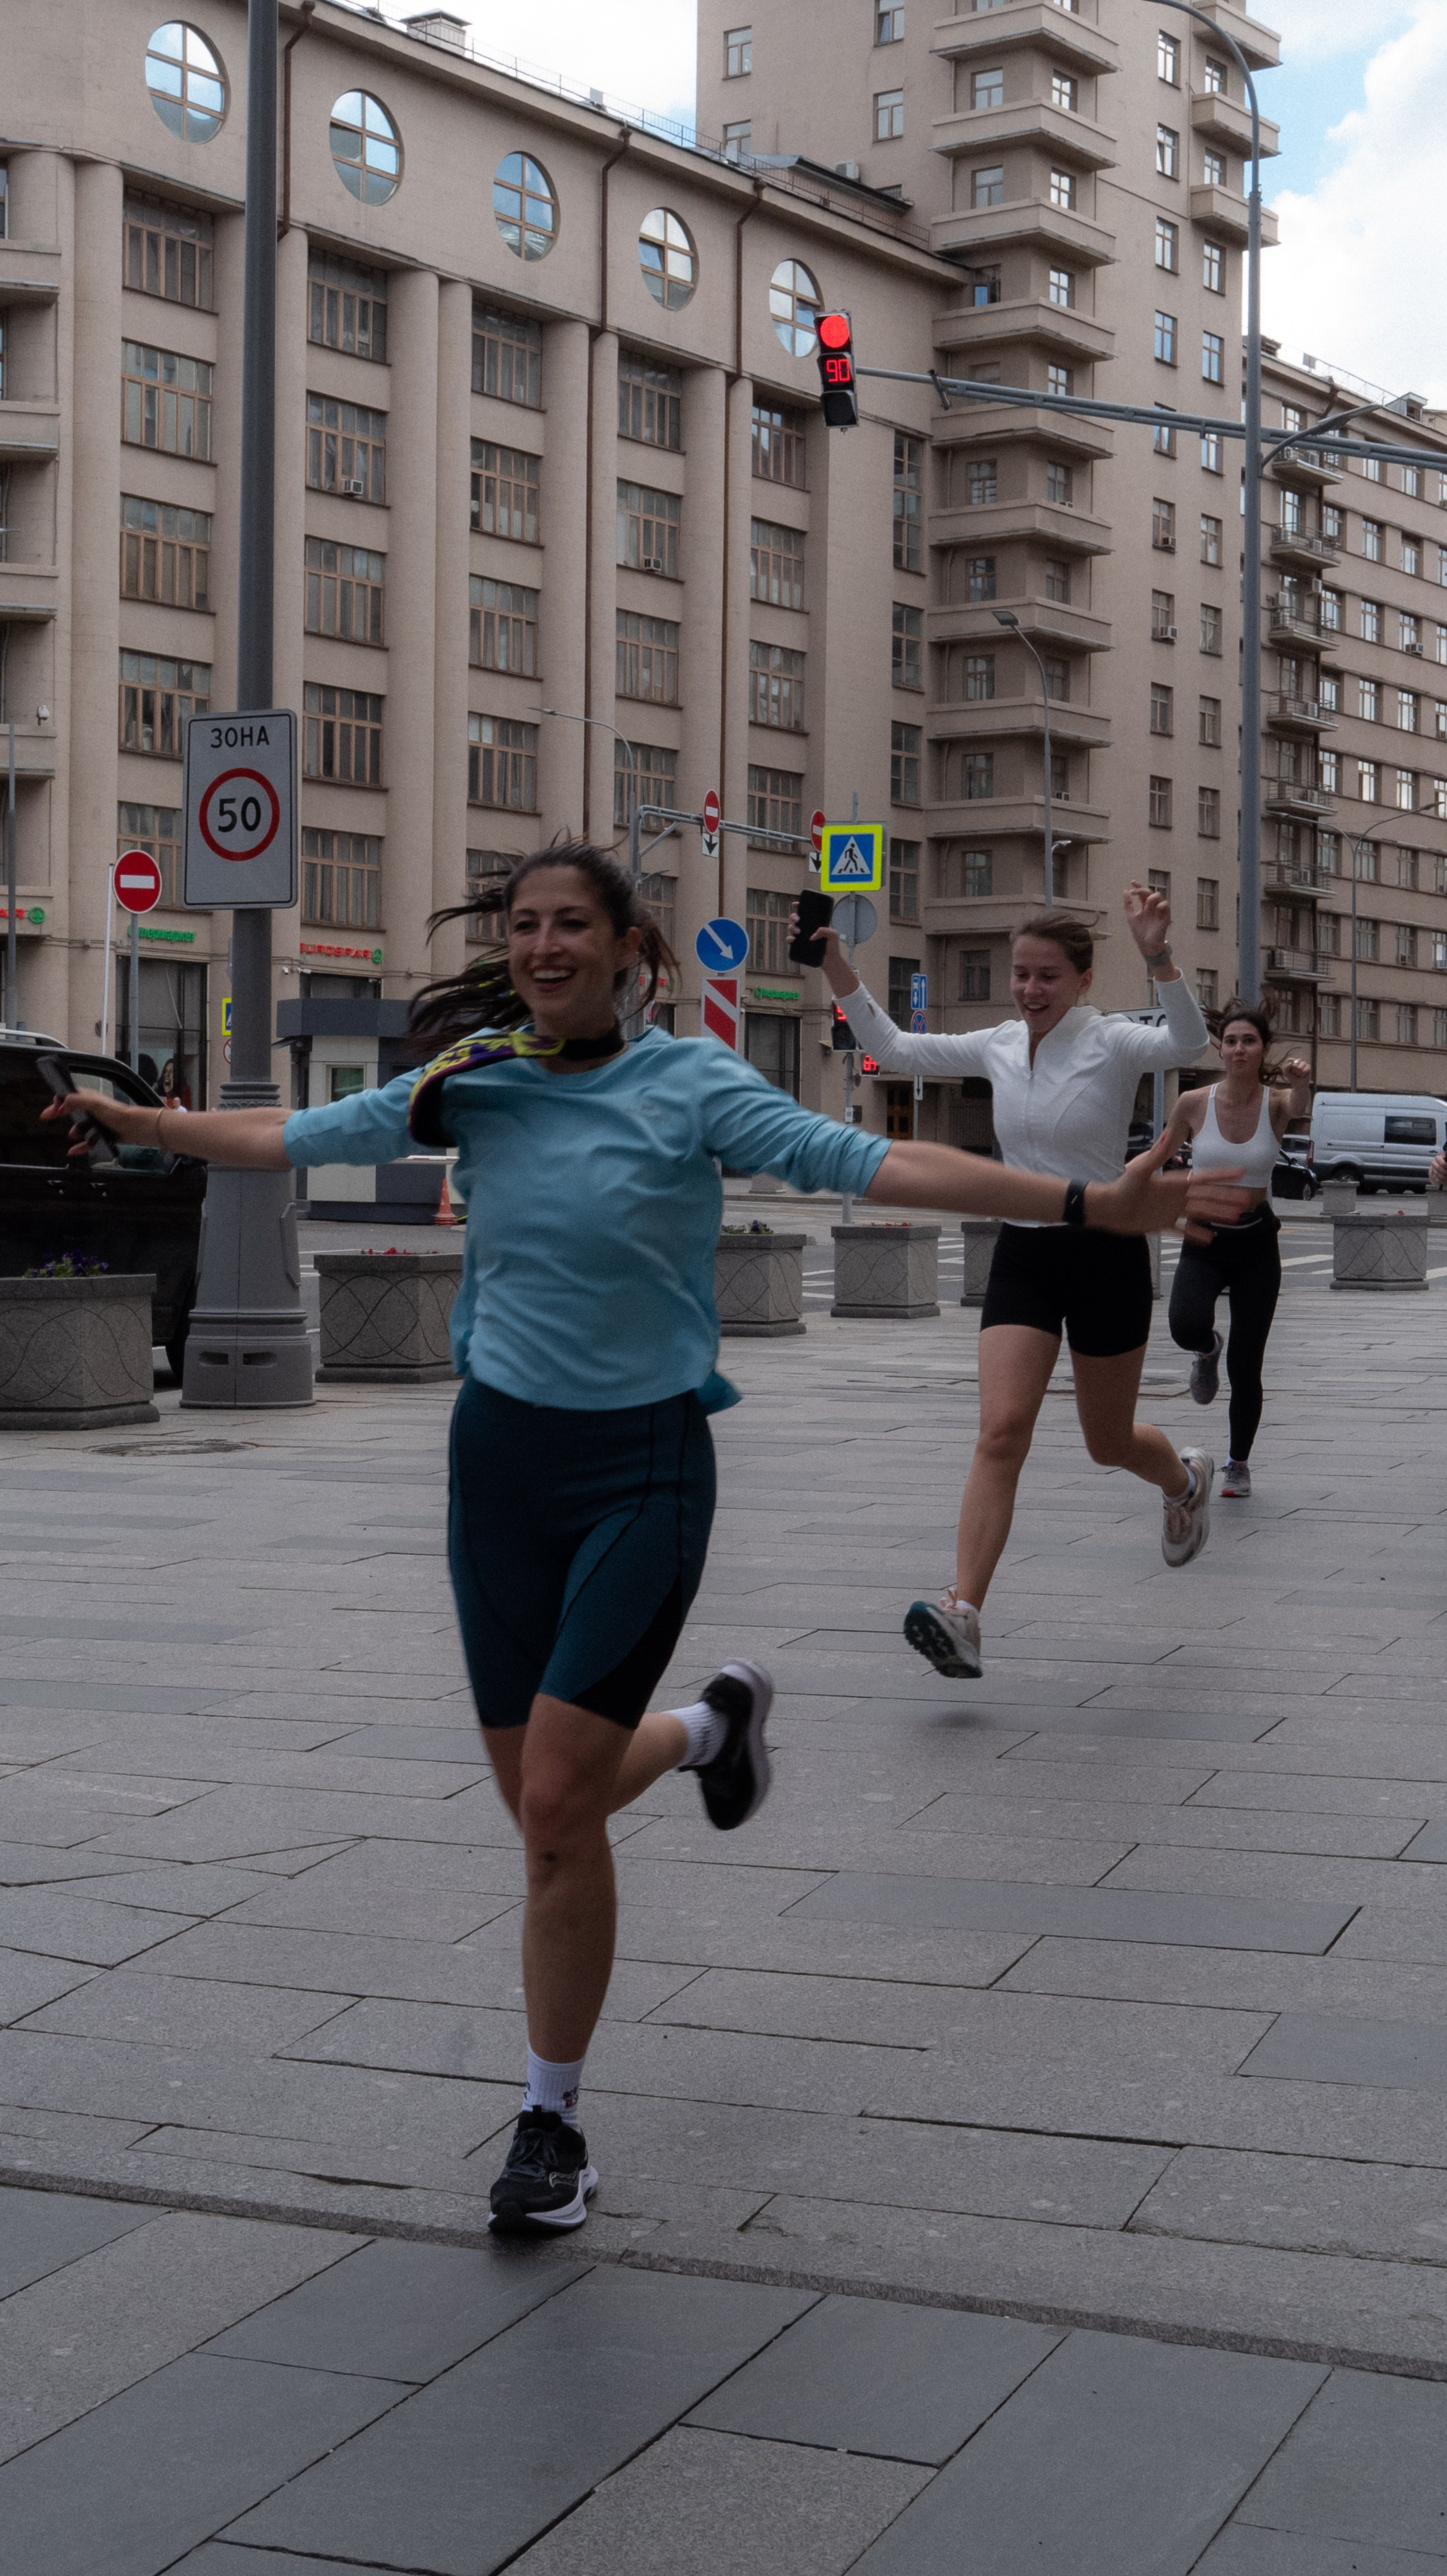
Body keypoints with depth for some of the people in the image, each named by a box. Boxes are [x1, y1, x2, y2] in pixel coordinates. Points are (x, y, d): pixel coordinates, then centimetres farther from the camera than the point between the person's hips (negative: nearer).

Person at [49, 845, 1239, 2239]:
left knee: (556, 1807, -10)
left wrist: (1087, 1202, -28)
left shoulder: (691, 1084, -9)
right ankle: (712, 1724, 43)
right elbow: (296, 1137, 16)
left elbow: (866, 1161, -18)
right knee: (546, 1801, 10)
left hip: (640, 1467, -4)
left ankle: (551, 2123, 10)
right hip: (501, 1451, 4)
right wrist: (131, 1121, 22)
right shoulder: (474, 1081, 3)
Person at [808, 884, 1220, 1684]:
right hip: (1021, 1253, 3)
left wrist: (1159, 957, -47)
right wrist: (835, 964, 1)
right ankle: (963, 1614, -24)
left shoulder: (1111, 1043, -11)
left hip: (1105, 1254, -3)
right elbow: (892, 1048, 11)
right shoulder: (997, 1048, 4)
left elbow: (1188, 1043, -32)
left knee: (1109, 1442, 13)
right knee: (1001, 1430, -15)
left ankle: (1186, 1479, 49)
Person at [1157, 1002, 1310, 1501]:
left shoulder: (1275, 1101, -8)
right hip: (1203, 1241, 0)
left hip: (1256, 1245, 0)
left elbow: (1300, 1105, -32)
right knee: (1186, 1326, -29)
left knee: (1245, 1366, 2)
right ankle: (1207, 1351, 10)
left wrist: (1302, 1081, -53)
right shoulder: (1194, 1103, -6)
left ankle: (1239, 1464, 26)